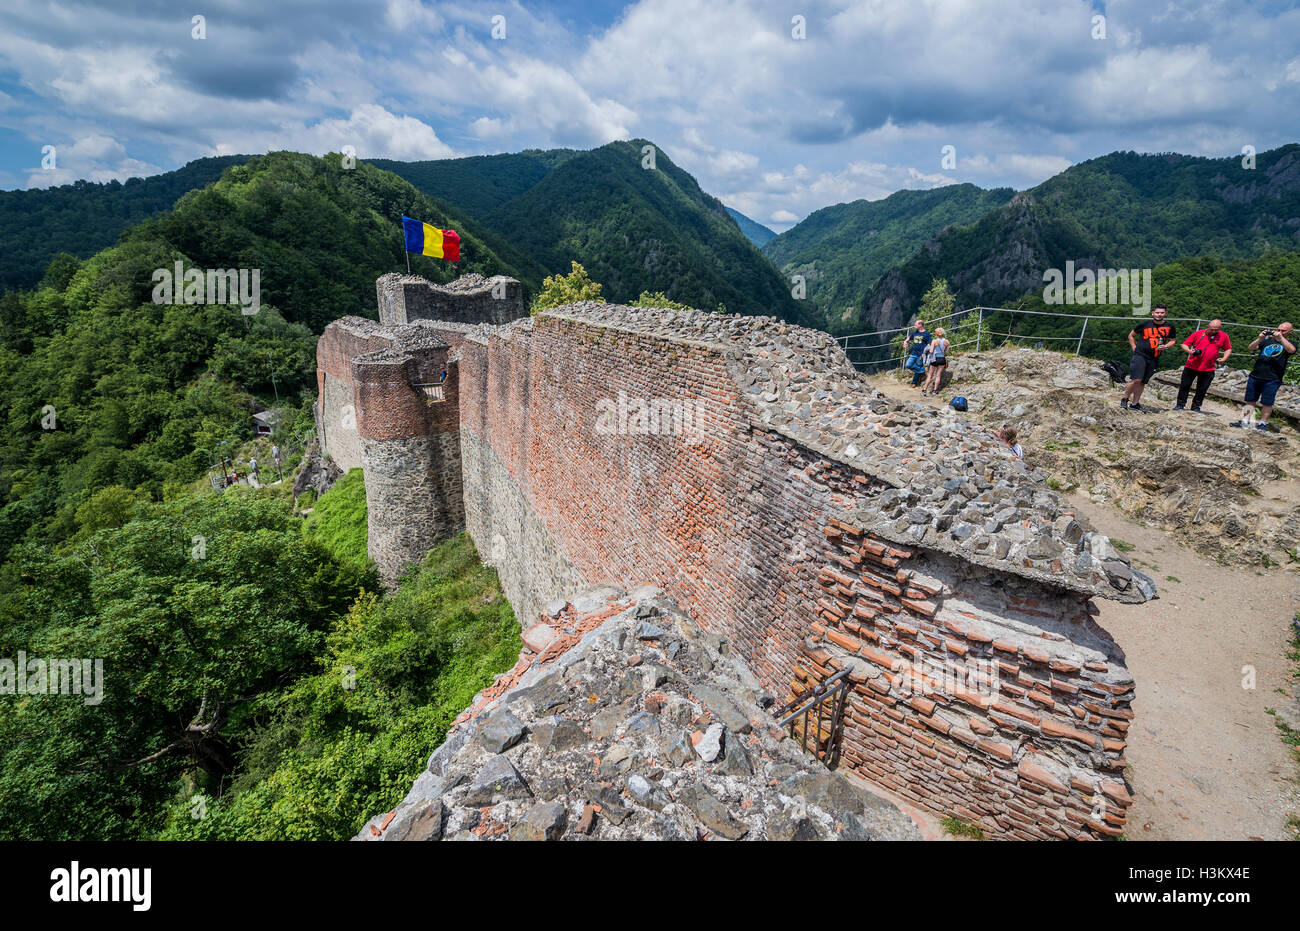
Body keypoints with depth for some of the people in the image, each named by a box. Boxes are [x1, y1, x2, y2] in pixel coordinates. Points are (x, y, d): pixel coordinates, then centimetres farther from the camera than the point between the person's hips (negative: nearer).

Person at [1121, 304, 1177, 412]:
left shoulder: (1169, 327, 8)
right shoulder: (1145, 324, 1)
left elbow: (1172, 340, 20)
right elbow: (1131, 335, 14)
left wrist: (1166, 346, -2)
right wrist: (1134, 348, 6)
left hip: (1153, 359, 4)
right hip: (1140, 355, -4)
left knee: (1143, 382, 6)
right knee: (1136, 379, -17)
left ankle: (1135, 404, 11)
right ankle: (1124, 399, -1)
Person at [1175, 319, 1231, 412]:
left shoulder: (1223, 336, 5)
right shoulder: (1198, 333, -1)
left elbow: (1228, 349, 17)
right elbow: (1184, 344, 1)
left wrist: (1224, 359, 1)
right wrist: (1189, 351, -18)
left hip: (1208, 369, 1)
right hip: (1191, 366, -1)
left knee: (1202, 389, 5)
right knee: (1184, 386, 3)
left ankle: (1196, 407, 16)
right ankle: (1180, 404, 15)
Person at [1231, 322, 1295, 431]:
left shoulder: (1290, 343, 8)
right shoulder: (1268, 340, 16)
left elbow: (1291, 350, -15)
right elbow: (1251, 348, 4)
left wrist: (1280, 338, -23)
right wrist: (1260, 338, -13)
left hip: (1272, 380, -3)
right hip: (1255, 376, 3)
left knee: (1267, 403, -2)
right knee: (1250, 401, 5)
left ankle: (1263, 423, 6)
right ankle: (1245, 421, 8)